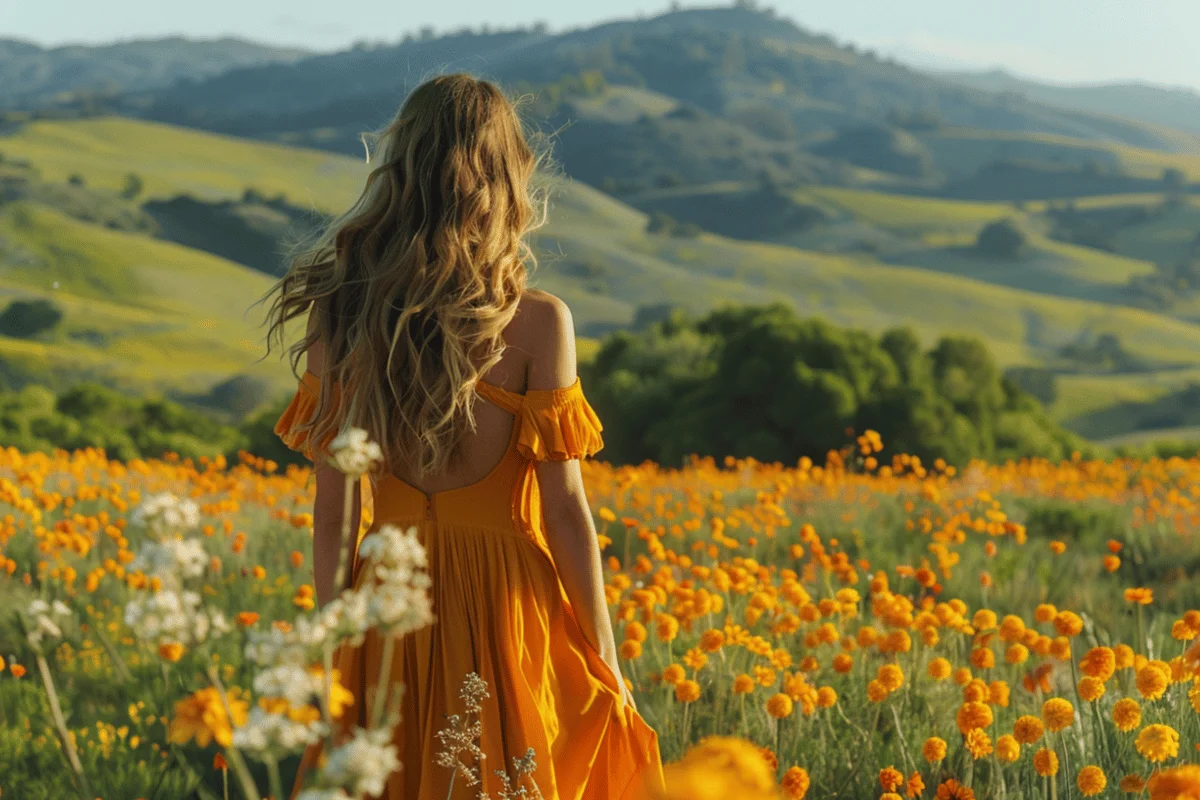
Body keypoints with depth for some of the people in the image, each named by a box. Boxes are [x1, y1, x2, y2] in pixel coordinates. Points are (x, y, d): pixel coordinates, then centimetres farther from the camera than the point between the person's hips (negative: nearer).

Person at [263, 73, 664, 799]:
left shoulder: (343, 317, -3)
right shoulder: (537, 323, -12)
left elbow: (335, 510, 0)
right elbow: (564, 508, -10)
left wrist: (335, 646, 10)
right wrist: (607, 660, 0)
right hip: (508, 604, -3)